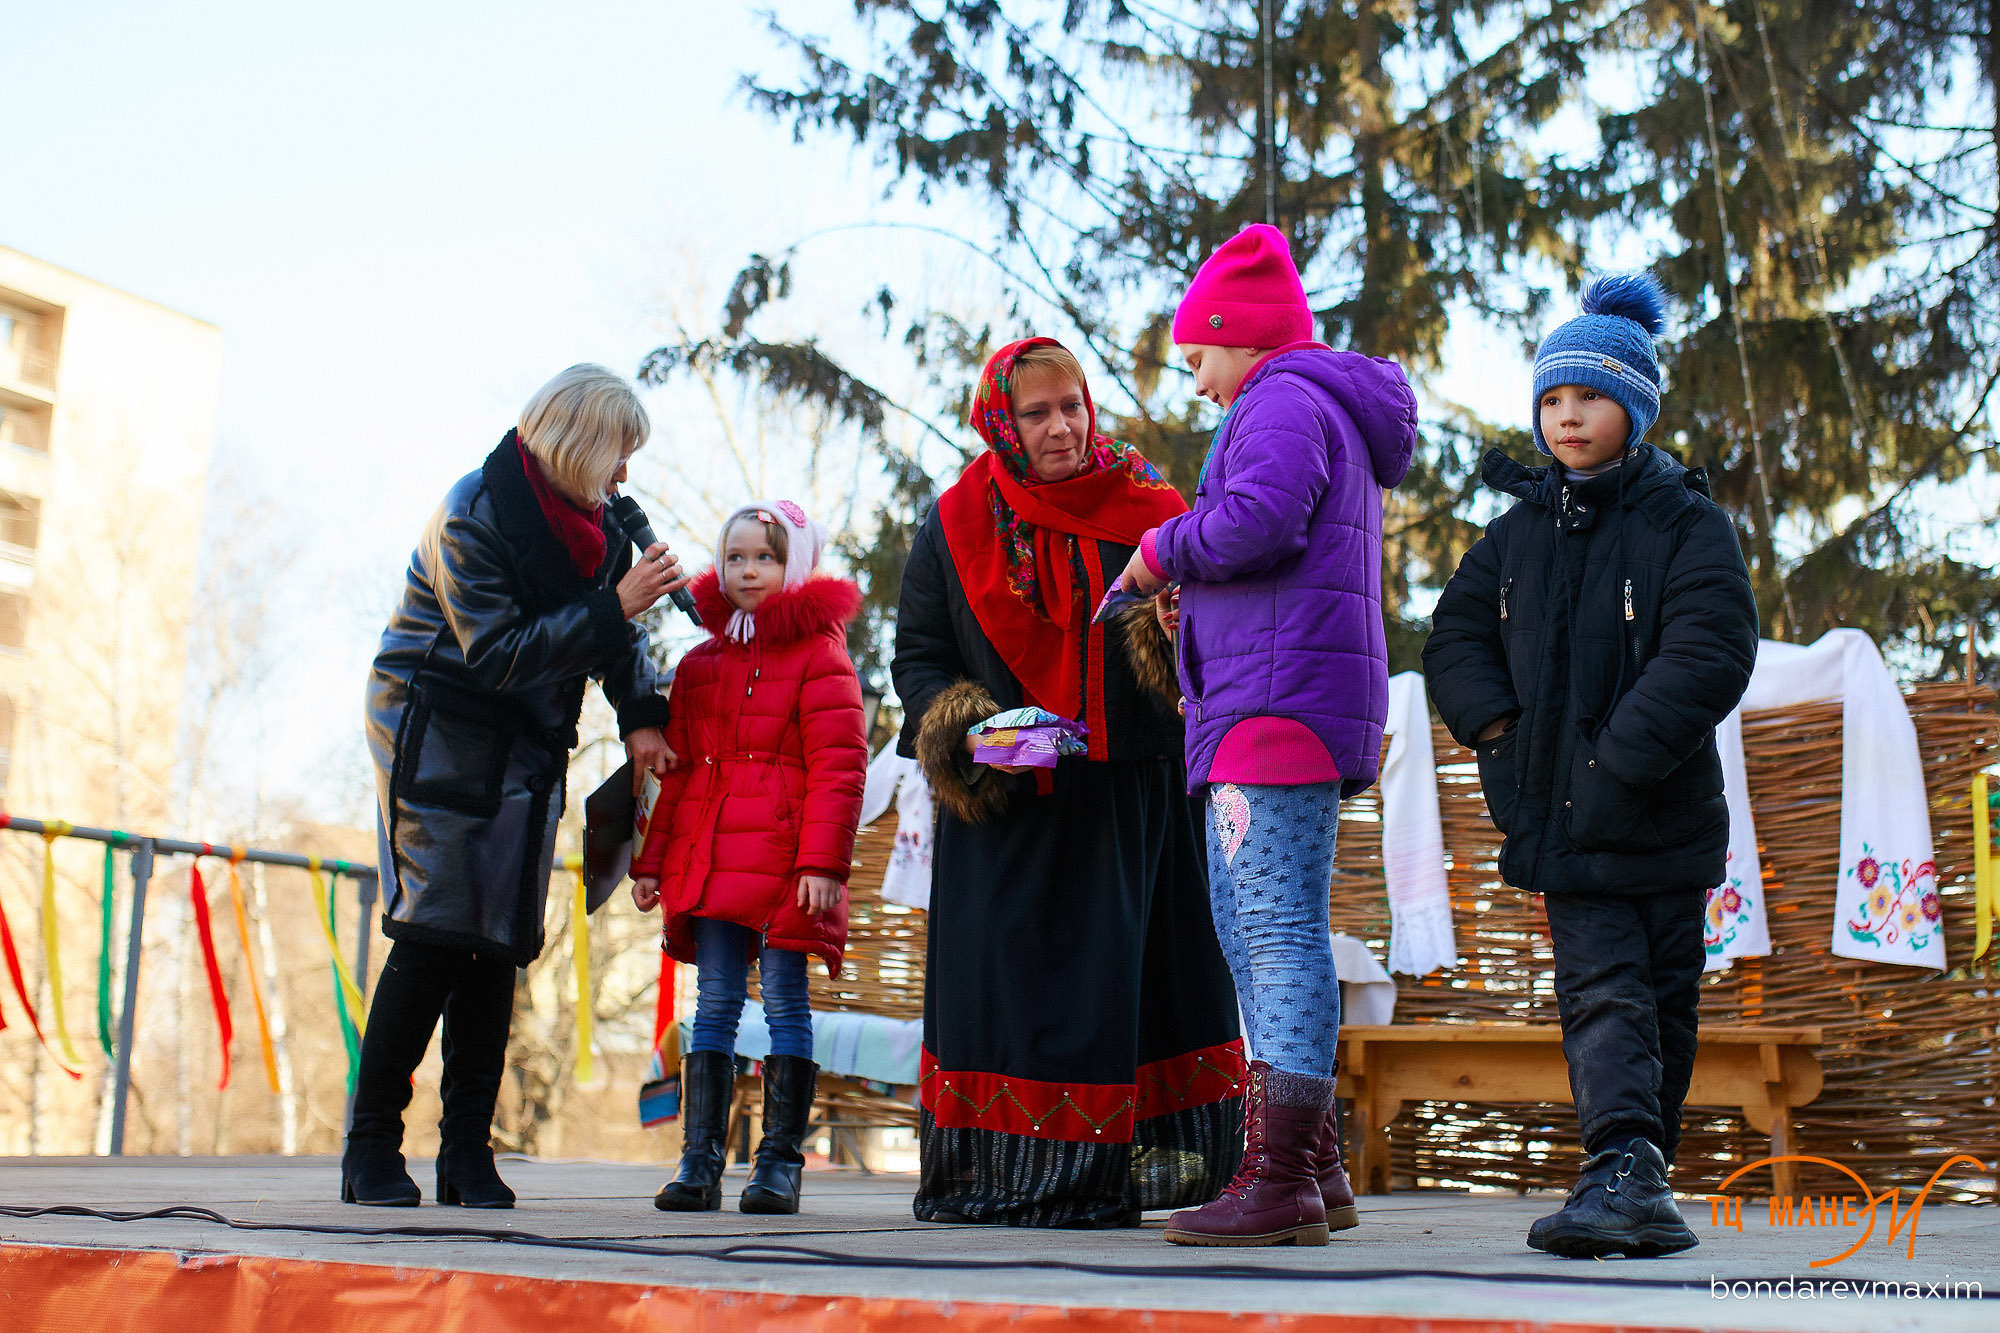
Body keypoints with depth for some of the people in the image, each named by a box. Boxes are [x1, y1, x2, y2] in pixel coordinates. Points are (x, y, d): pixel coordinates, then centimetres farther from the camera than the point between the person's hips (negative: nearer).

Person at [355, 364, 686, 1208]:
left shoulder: (594, 515, 5)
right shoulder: (471, 516, -17)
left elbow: (616, 628, 14)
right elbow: (497, 653, -23)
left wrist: (640, 714, -2)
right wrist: (614, 608, -25)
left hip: (528, 750, 6)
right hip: (438, 735, -6)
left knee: (500, 946, 2)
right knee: (433, 939, -11)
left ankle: (468, 1154, 7)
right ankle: (372, 1149, -2)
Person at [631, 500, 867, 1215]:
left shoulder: (819, 654, -1)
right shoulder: (699, 663, 16)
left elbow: (838, 767, -8)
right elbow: (678, 770, 20)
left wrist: (823, 862, -16)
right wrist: (652, 859, 14)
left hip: (785, 859, -5)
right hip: (711, 857, 5)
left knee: (784, 1000, -1)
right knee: (714, 1003, 3)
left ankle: (780, 1163, 4)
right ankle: (699, 1163, 5)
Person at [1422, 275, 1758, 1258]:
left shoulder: (1685, 523, -2)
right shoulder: (1516, 533, 10)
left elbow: (1709, 656, -13)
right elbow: (1455, 641, 11)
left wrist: (1619, 763, -20)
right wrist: (1503, 736, -6)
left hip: (1663, 812, -1)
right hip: (1560, 813, 2)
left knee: (1664, 1001, 8)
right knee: (1602, 992, -11)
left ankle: (1640, 1173, 21)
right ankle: (1625, 1172, -21)